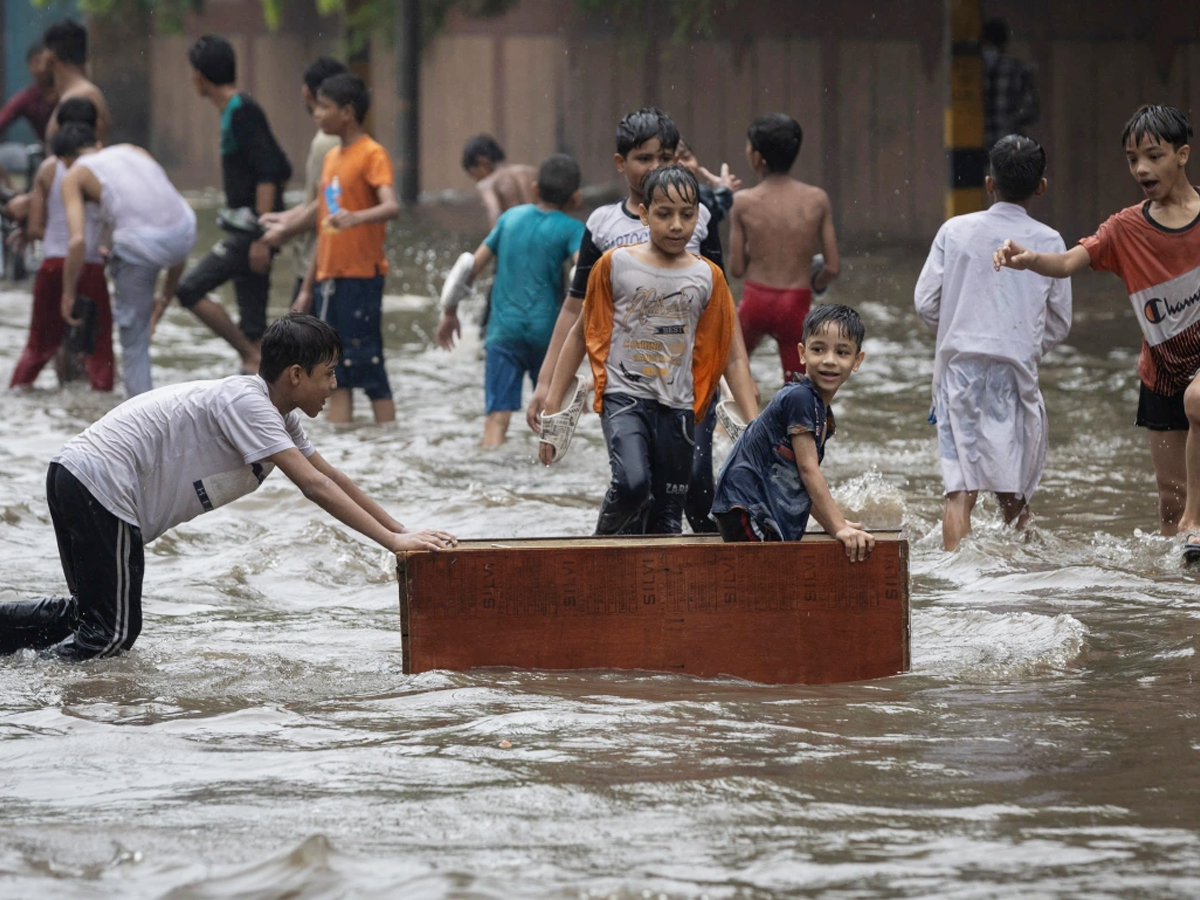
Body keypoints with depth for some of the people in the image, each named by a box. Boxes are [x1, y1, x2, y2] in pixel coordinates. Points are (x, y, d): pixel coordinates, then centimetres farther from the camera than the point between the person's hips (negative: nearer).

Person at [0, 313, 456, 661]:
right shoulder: (246, 403, -17)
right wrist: (392, 540, -23)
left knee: (92, 613, 18)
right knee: (112, 631, -8)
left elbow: (333, 477, 20)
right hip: (101, 487, -10)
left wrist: (401, 530, 14)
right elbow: (314, 486, -23)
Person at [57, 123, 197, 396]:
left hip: (142, 245, -5)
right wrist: (166, 294, 35)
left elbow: (77, 241, -8)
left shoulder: (74, 176, 10)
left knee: (133, 335, 13)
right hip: (184, 231, 5)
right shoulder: (133, 151, 26)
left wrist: (68, 294, 6)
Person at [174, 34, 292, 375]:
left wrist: (261, 237, -23)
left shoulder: (242, 112, -12)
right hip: (246, 230, 10)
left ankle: (252, 358, -13)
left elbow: (267, 175, -19)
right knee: (252, 324, 8)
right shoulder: (235, 111, 17)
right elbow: (282, 171, 22)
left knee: (189, 288, -15)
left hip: (251, 229, -10)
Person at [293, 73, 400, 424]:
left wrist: (356, 218, -45)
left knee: (368, 367, -7)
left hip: (361, 277, -8)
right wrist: (308, 288, 20)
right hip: (330, 278, 8)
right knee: (337, 376, 7)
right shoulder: (332, 158, 17)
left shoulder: (372, 155, -8)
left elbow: (391, 206, -25)